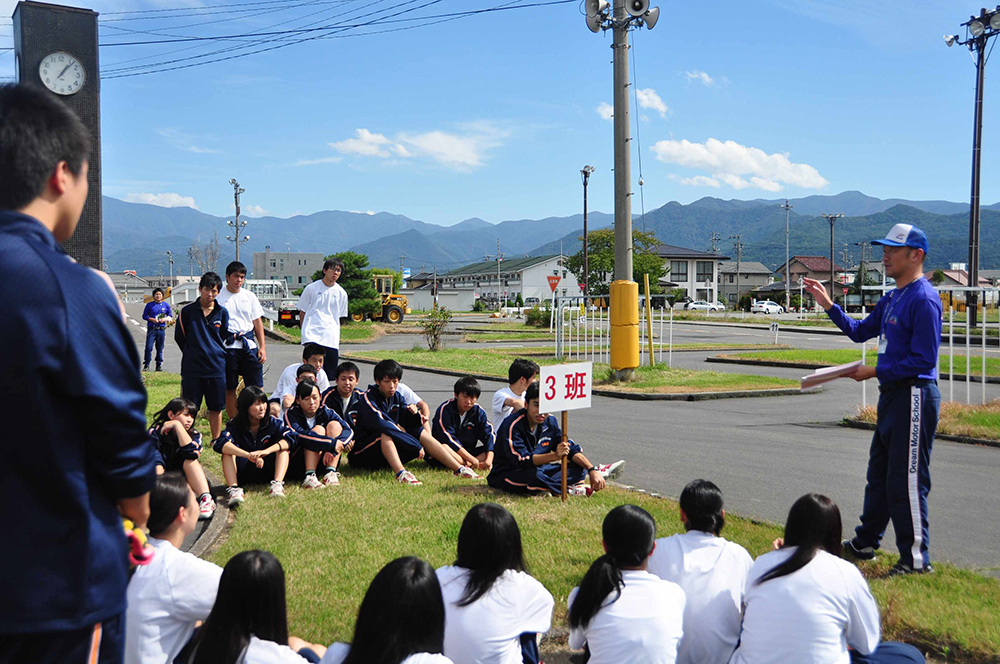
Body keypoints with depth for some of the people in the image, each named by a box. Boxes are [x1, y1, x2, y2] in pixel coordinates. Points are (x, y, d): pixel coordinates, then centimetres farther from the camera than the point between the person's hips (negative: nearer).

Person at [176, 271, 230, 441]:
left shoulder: (222, 313, 3)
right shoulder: (188, 311, -2)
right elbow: (179, 337, 8)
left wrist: (214, 353, 11)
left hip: (216, 368, 2)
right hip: (192, 368, -2)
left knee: (216, 407, 9)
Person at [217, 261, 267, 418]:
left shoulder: (249, 296, 12)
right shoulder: (219, 296, 2)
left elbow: (258, 322, 13)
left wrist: (262, 347, 6)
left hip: (249, 345, 3)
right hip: (228, 346, -2)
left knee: (256, 386, 0)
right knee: (229, 388, 4)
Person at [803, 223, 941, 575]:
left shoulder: (924, 299, -16)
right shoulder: (893, 297, 14)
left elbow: (923, 360, -21)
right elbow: (860, 332, 21)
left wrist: (875, 370, -17)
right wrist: (829, 305, 12)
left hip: (914, 396, -10)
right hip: (892, 395, 10)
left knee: (906, 480, -5)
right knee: (878, 474, 19)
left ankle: (916, 559, 6)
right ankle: (865, 544, 32)